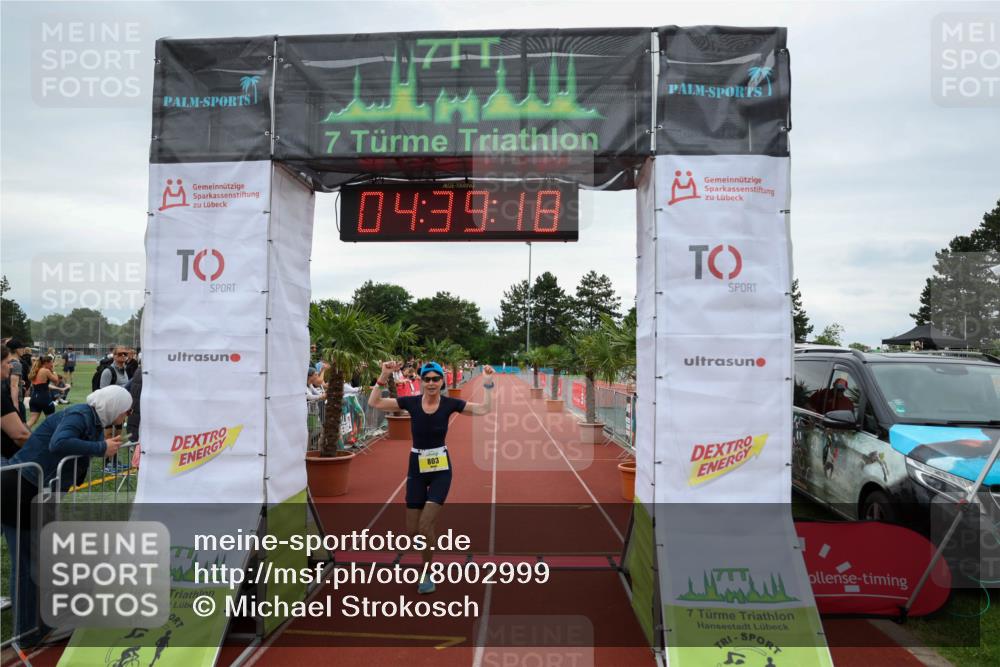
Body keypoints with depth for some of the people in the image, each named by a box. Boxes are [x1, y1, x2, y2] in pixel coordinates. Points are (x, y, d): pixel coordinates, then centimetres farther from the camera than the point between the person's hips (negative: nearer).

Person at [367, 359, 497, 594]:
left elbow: (484, 409, -12)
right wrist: (384, 376, -19)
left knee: (424, 526, -10)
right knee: (412, 531, 4)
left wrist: (488, 383, -20)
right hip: (416, 468, 2)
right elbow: (374, 402, -10)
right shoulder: (411, 402, -8)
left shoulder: (449, 403, -9)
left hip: (441, 470, -2)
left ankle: (427, 574, 14)